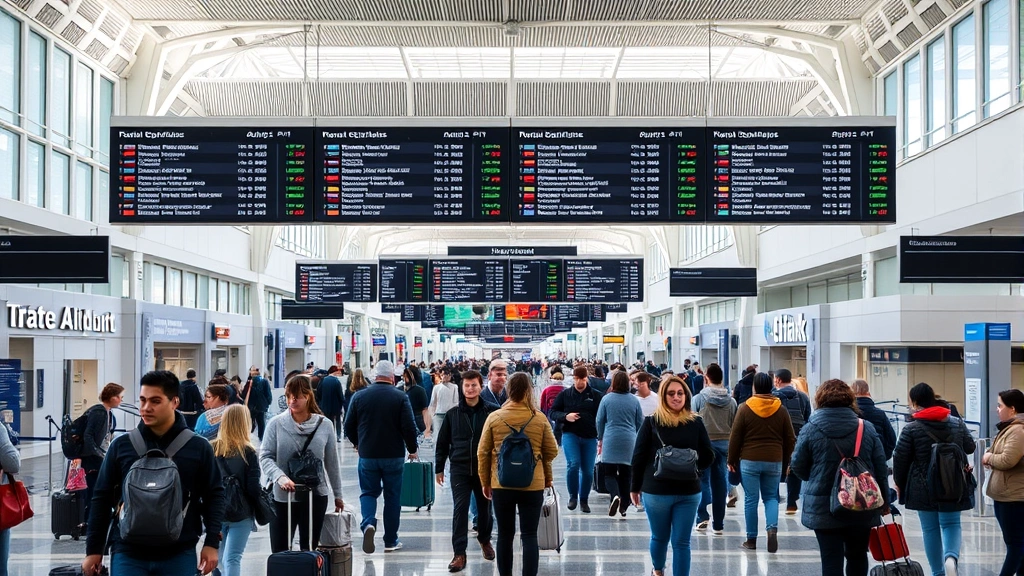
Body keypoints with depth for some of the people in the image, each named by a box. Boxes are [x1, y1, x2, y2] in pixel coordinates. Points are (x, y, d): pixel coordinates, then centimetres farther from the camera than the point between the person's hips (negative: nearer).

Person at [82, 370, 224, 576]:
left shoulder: (198, 448, 0)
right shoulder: (121, 446, 2)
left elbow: (214, 495, 5)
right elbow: (102, 498, 7)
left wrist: (212, 543, -3)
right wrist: (94, 549, 6)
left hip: (179, 555, 0)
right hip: (128, 554, 1)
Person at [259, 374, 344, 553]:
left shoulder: (324, 425, -2)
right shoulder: (276, 424, -6)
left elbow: (332, 462, 6)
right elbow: (265, 457, -7)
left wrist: (337, 495, 13)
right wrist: (280, 477, -25)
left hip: (315, 496, 1)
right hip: (282, 497, -1)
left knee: (309, 551, 10)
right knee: (279, 552, 3)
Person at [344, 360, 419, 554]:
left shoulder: (359, 396, -2)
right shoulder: (401, 398, -8)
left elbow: (349, 427, 3)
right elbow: (409, 427, -10)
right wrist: (412, 449, 7)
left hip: (367, 455, 1)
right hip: (394, 456, -1)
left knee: (368, 492, 14)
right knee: (392, 497, 10)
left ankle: (368, 523, -13)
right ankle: (391, 541, 14)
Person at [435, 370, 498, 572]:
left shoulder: (491, 411, -5)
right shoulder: (453, 414, 1)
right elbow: (442, 443, 7)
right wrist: (439, 468, 7)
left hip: (485, 468, 0)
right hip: (460, 469, 0)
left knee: (485, 506, 15)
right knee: (460, 509, -4)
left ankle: (484, 539, 40)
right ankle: (459, 553, -2)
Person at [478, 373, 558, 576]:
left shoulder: (494, 417, -5)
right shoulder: (539, 419, -5)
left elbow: (483, 453, -1)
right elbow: (551, 451, 2)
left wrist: (485, 481, 11)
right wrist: (547, 476, 20)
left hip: (501, 485, 1)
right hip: (533, 485, -1)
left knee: (505, 535, 12)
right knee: (530, 536, 4)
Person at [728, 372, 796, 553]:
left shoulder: (745, 408, -5)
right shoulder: (781, 410, 2)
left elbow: (735, 437, -3)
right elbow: (790, 439, 7)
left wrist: (732, 460, 7)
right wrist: (786, 462, 18)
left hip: (749, 461, -2)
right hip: (774, 461, 2)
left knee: (750, 500, 4)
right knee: (771, 497, 14)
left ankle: (751, 540, 9)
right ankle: (772, 528, -10)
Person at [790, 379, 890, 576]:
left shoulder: (810, 430, -8)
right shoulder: (866, 429, 0)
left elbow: (798, 468, -1)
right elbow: (881, 468, 3)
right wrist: (883, 500, 14)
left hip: (823, 508, -3)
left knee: (831, 559, 0)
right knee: (857, 556, 17)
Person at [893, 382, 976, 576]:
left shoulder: (911, 429, -11)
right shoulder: (957, 423, 1)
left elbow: (899, 458, -9)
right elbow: (970, 448, 11)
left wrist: (899, 483, 6)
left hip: (923, 488, -2)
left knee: (930, 529, 9)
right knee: (951, 524, 10)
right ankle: (951, 557, -18)